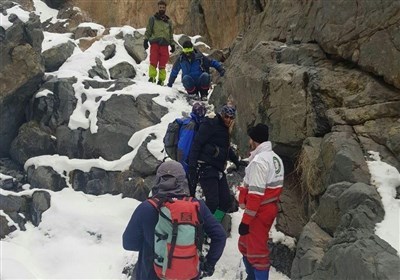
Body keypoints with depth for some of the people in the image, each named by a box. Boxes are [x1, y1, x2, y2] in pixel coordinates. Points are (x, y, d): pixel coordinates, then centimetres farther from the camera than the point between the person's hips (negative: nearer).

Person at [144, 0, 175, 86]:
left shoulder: (168, 21, 19)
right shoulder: (152, 19, 10)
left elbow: (171, 34, 22)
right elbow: (148, 30, 7)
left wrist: (172, 45, 15)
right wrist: (146, 40, -5)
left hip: (164, 44, 2)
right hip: (154, 43, -2)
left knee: (162, 64, -1)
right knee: (153, 62, -13)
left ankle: (161, 79, 3)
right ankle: (152, 77, -9)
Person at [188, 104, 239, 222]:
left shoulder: (224, 130, 18)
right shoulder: (210, 125, -8)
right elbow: (196, 145, -15)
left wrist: (237, 161, 40)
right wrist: (192, 167, -22)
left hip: (219, 170, 9)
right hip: (207, 168, -9)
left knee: (226, 201, 5)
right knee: (212, 202, -15)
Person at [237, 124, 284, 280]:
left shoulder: (258, 161, -20)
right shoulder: (275, 158, 10)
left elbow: (256, 194, -24)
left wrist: (245, 220, -22)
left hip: (259, 211, -10)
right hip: (270, 208, 10)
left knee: (256, 250, -2)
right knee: (245, 245, 22)